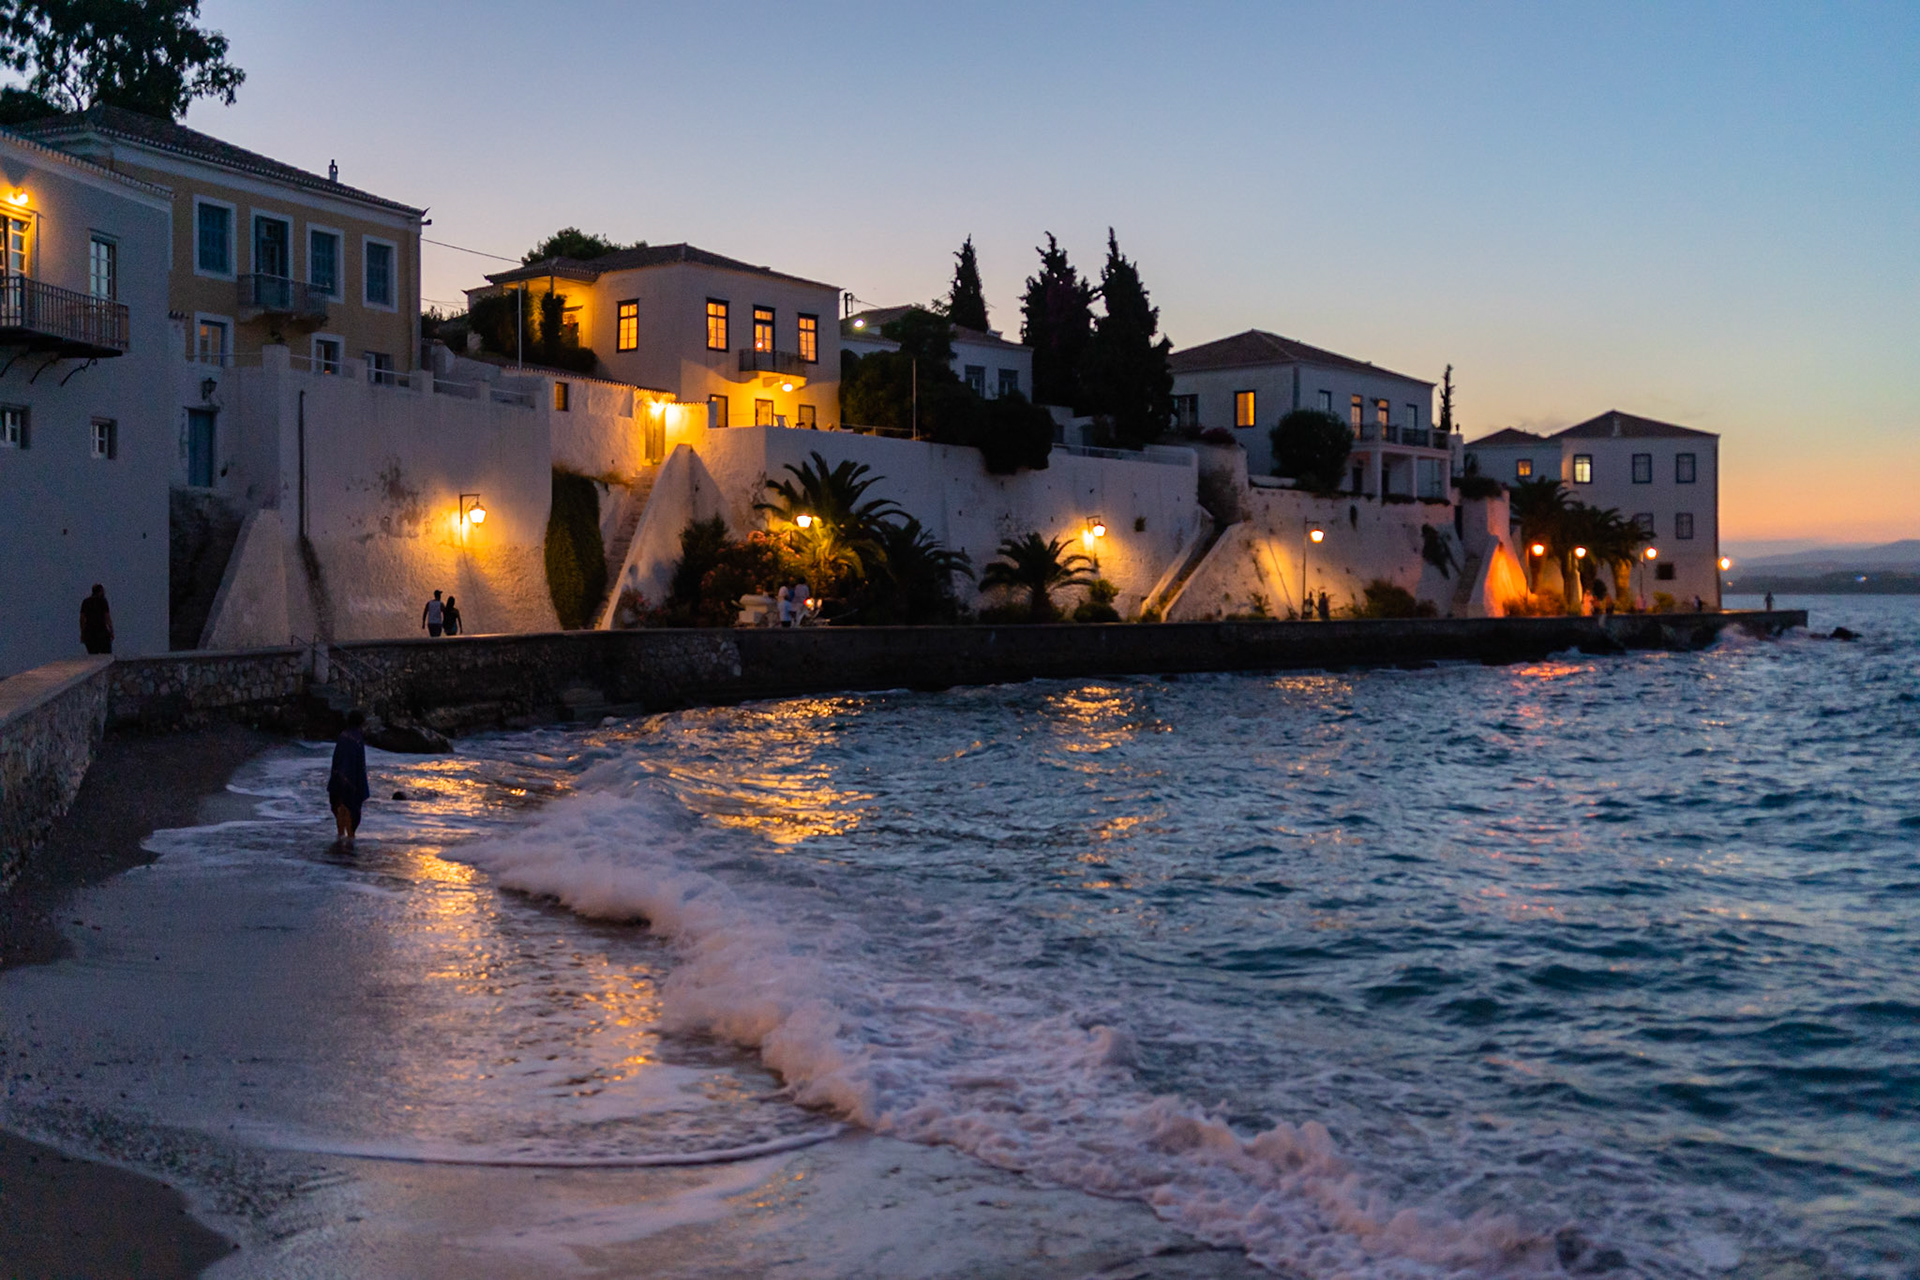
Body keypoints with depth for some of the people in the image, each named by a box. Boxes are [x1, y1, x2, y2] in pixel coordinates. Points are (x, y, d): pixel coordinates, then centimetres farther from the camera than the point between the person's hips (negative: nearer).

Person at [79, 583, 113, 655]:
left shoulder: (85, 602, 10)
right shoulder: (102, 600, -3)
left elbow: (82, 618, 8)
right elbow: (107, 617, -7)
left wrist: (82, 633, 13)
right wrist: (112, 631, -3)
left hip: (88, 632, 4)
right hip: (101, 631, -4)